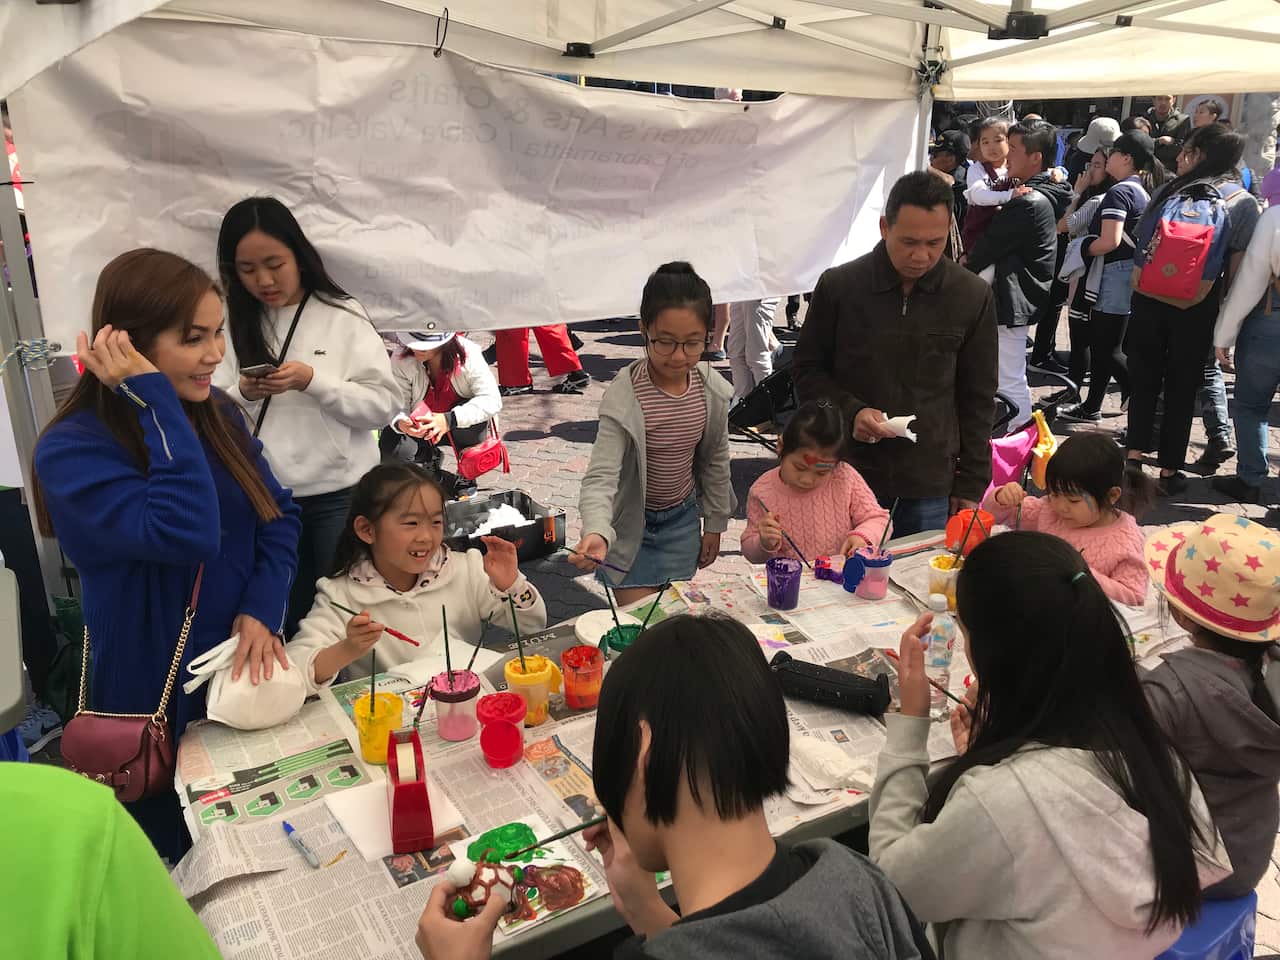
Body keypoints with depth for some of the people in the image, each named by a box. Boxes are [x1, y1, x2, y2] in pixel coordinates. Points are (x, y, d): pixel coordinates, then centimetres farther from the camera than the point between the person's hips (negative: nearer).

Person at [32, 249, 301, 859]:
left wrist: (260, 612, -14)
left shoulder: (216, 413, -2)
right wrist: (154, 398, -31)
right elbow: (188, 534, -35)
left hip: (246, 668, 5)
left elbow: (280, 515, 1)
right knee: (183, 863, 17)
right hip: (161, 692, -5)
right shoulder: (72, 450, -21)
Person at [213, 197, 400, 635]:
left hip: (339, 495, -2)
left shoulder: (342, 315, -5)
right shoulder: (232, 325, 5)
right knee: (285, 622, 13)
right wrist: (243, 394, -15)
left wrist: (313, 381, -20)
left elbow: (385, 404, -9)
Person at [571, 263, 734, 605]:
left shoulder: (712, 389, -11)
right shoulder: (624, 397, -26)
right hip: (631, 524, -4)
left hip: (683, 520, 4)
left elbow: (715, 460, 4)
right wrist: (596, 533, -50)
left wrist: (715, 523, 11)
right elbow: (601, 477, -31)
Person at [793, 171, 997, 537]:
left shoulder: (973, 297, -2)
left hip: (931, 483, 1)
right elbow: (808, 370, 4)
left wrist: (971, 485, 3)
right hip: (850, 477, -1)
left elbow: (977, 400, 4)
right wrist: (850, 411, -14)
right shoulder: (838, 286, -5)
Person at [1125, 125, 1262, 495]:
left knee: (1144, 379, 12)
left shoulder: (1167, 192, 1)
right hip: (1196, 307, -1)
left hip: (1148, 298, 1)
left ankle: (1134, 456, 14)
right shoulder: (1243, 203, -2)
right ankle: (1169, 470, 13)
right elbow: (1238, 269, -6)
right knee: (1182, 387, 8)